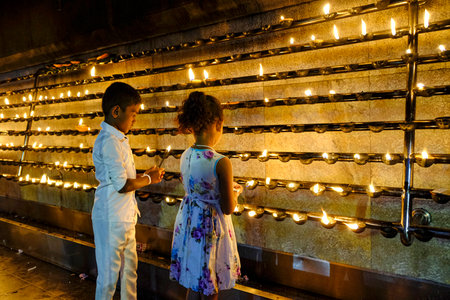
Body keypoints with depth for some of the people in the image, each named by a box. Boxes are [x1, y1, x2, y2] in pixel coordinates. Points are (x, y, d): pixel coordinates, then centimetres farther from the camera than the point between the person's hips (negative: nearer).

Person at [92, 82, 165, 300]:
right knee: (109, 275, 7)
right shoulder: (109, 142, -21)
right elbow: (123, 185, -24)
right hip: (112, 218, -9)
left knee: (129, 269, 20)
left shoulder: (118, 139, 10)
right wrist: (148, 179, -9)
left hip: (125, 217, 9)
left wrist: (145, 175, 4)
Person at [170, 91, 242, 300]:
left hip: (187, 223, 6)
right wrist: (236, 191, 3)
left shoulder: (185, 156, -4)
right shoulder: (221, 163, -24)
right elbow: (228, 208, -18)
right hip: (210, 226, -6)